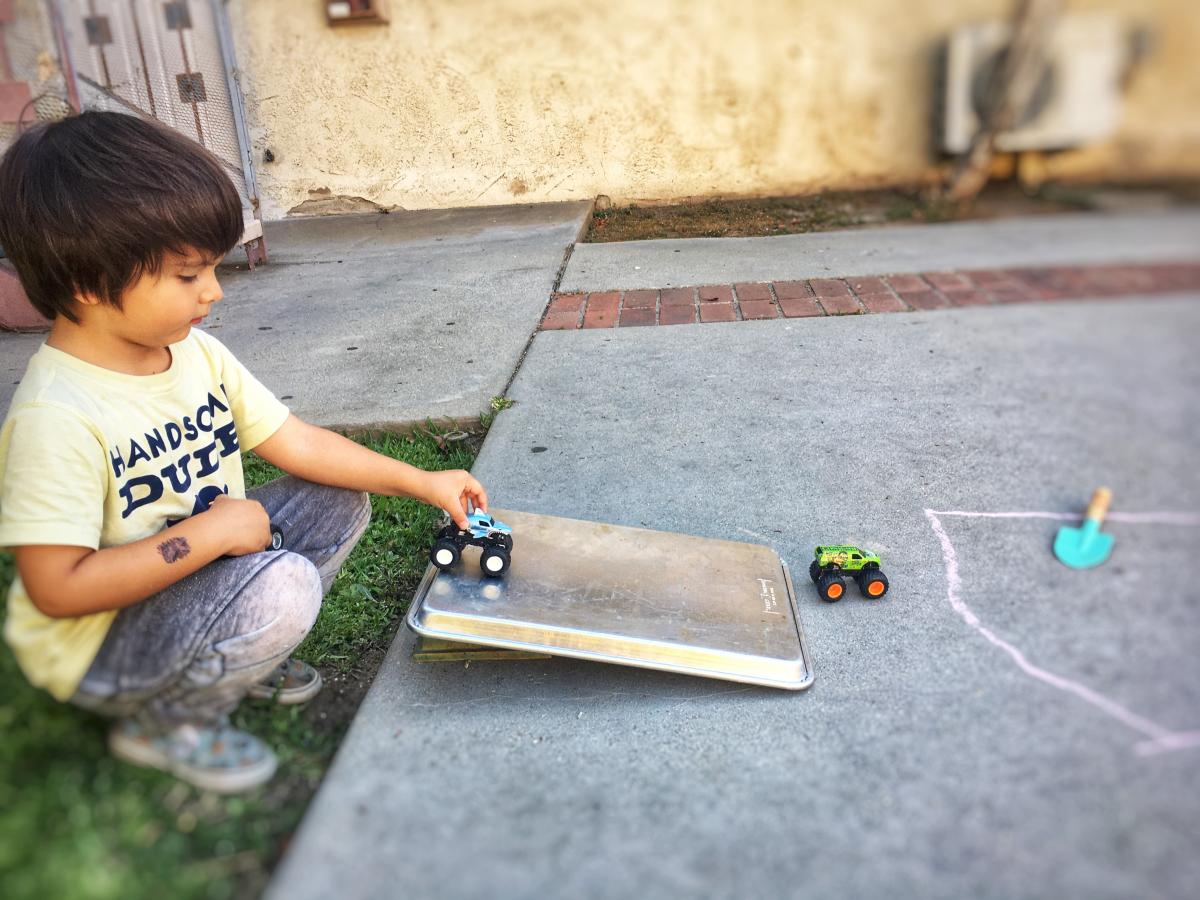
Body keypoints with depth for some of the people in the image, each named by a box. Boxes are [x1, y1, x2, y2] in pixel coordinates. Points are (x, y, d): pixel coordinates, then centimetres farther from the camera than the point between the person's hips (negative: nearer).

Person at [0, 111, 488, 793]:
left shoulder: (197, 354, -4)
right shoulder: (56, 416, -28)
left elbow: (299, 443, -1)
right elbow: (59, 588, -28)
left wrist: (424, 483, -4)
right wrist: (210, 532, -28)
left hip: (208, 561, 8)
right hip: (96, 639, -8)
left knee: (340, 501, 0)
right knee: (283, 586, -32)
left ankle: (240, 652, 12)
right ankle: (166, 722, -3)